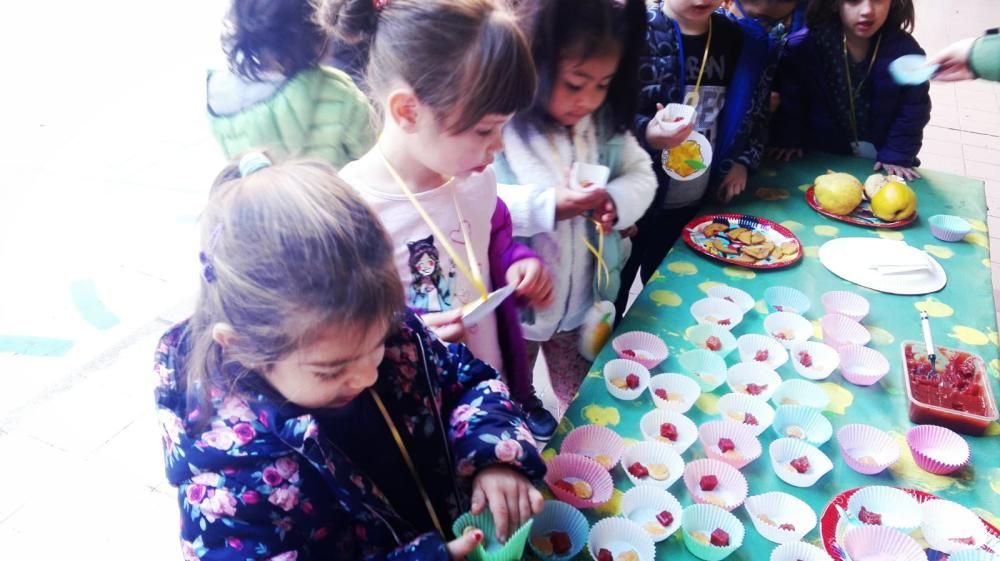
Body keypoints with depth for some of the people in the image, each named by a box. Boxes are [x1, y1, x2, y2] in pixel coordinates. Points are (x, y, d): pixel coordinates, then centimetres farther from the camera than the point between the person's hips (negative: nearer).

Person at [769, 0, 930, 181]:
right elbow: (790, 98, -7)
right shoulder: (805, 45, -17)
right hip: (820, 155, 0)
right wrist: (787, 140, -8)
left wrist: (897, 156, -11)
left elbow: (913, 108, -6)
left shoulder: (905, 50, -13)